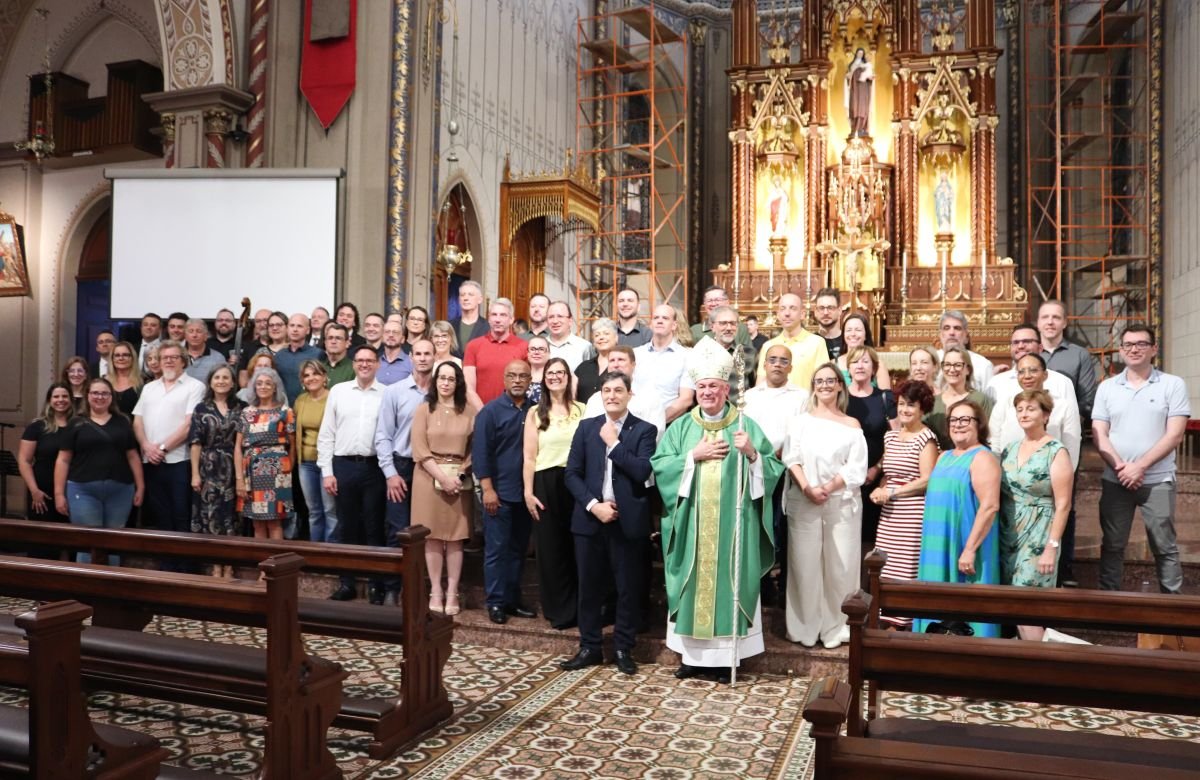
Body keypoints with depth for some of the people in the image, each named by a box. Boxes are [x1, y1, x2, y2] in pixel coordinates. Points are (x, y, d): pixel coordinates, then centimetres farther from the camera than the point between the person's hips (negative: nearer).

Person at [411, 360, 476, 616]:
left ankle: (452, 593, 9)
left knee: (455, 537, 2)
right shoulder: (423, 409, 3)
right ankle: (435, 591, 11)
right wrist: (442, 477, -12)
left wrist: (460, 474, -11)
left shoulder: (469, 411, 5)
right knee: (433, 536, 2)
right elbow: (420, 450, -5)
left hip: (459, 479, 1)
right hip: (429, 477, -1)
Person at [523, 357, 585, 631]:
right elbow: (529, 458, 3)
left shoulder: (582, 410, 5)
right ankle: (559, 611, 19)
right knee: (551, 549, 6)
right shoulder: (535, 413, 7)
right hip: (546, 484, 1)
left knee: (577, 547, 4)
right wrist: (528, 492, -4)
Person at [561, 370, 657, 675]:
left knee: (629, 588, 6)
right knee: (590, 586, 10)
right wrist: (593, 505, -10)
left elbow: (643, 472, -14)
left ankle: (623, 649, 20)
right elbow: (571, 473, 2)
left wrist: (614, 443, -12)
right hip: (590, 518, 2)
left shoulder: (644, 430, 0)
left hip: (628, 521, -2)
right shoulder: (586, 427, 8)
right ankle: (589, 647, 22)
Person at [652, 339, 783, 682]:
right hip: (692, 522, 1)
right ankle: (691, 653, 16)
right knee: (692, 582, 5)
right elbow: (660, 466, -2)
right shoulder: (681, 427, 7)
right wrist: (694, 456, -12)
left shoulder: (745, 425, 4)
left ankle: (726, 654, 13)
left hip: (732, 521, -1)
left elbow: (773, 470, 0)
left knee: (728, 580, 2)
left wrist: (751, 453, -18)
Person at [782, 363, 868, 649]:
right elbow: (792, 459, 1)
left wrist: (827, 488, -13)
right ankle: (804, 627, 10)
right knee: (804, 564, 1)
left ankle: (835, 627, 13)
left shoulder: (852, 425, 9)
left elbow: (856, 468, -1)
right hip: (803, 503, 0)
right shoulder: (800, 421, 11)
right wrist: (807, 488, -15)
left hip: (842, 503, 0)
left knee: (840, 565, 1)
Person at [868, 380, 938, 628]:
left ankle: (909, 624, 2)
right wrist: (879, 491, 0)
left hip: (913, 514, -6)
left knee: (908, 569, -6)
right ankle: (891, 619, 11)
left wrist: (891, 492, -12)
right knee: (887, 570, 3)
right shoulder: (890, 436, 16)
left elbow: (927, 480, -10)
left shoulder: (926, 438, -5)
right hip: (889, 514, 6)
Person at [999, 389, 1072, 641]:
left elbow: (1063, 505, -10)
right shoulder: (1009, 450, 10)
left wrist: (1051, 548, -14)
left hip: (1037, 542, -5)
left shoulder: (1056, 452, -7)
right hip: (1007, 539, 6)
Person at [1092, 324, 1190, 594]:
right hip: (1115, 480, 2)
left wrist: (1140, 466, -15)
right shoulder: (1107, 387, 6)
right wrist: (1121, 467, -12)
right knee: (1112, 545, 9)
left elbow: (1174, 435, -8)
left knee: (1165, 547, 6)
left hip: (1158, 481, -2)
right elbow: (1099, 434, 2)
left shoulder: (1173, 385, -1)